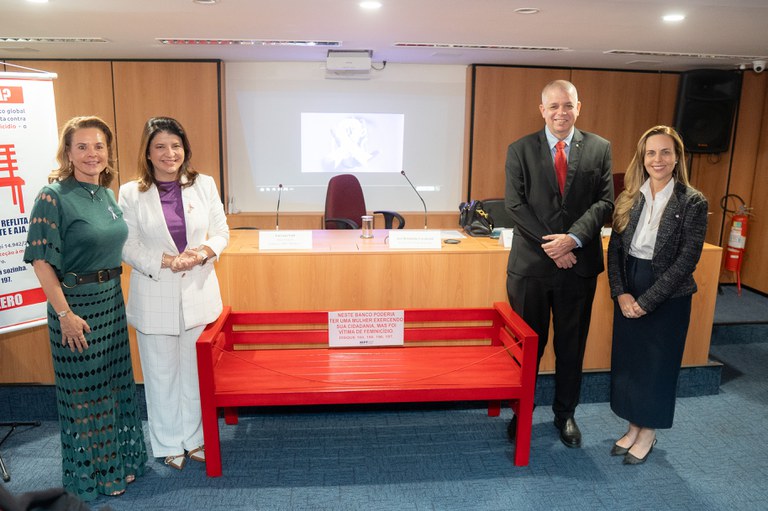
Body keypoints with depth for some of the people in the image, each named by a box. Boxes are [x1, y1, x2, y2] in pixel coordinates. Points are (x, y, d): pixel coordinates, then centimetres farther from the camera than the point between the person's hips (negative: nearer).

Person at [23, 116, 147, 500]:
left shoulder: (107, 194, 6)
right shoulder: (54, 196, -15)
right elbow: (41, 259, -17)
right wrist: (64, 314, -18)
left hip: (112, 301, 7)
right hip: (76, 302, -7)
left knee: (116, 380, 17)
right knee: (84, 389, 6)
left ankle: (119, 459, 36)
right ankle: (90, 474, 26)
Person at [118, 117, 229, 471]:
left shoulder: (204, 185, 1)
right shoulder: (130, 193, -5)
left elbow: (221, 231, 4)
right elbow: (127, 246, -4)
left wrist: (205, 251, -16)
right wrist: (164, 262, -18)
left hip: (199, 292, 2)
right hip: (154, 298, -2)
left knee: (196, 371, 13)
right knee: (162, 373, 11)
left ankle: (194, 438, 32)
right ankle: (168, 443, 30)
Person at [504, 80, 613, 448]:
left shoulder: (599, 149, 4)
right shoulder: (520, 150, 0)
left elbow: (605, 202, -2)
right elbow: (515, 204, -7)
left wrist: (573, 239, -17)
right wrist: (550, 244, -15)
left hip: (579, 263, 2)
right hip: (530, 264, -1)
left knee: (572, 345, 14)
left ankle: (565, 414, 32)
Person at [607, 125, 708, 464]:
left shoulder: (692, 202, -11)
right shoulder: (629, 198, 1)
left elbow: (686, 260, -14)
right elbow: (615, 249, 2)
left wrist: (646, 301, -16)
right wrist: (621, 293, -10)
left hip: (667, 296, -4)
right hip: (627, 293, 4)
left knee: (657, 364, 9)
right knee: (626, 359, 12)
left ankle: (648, 433, 29)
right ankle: (633, 426, 31)